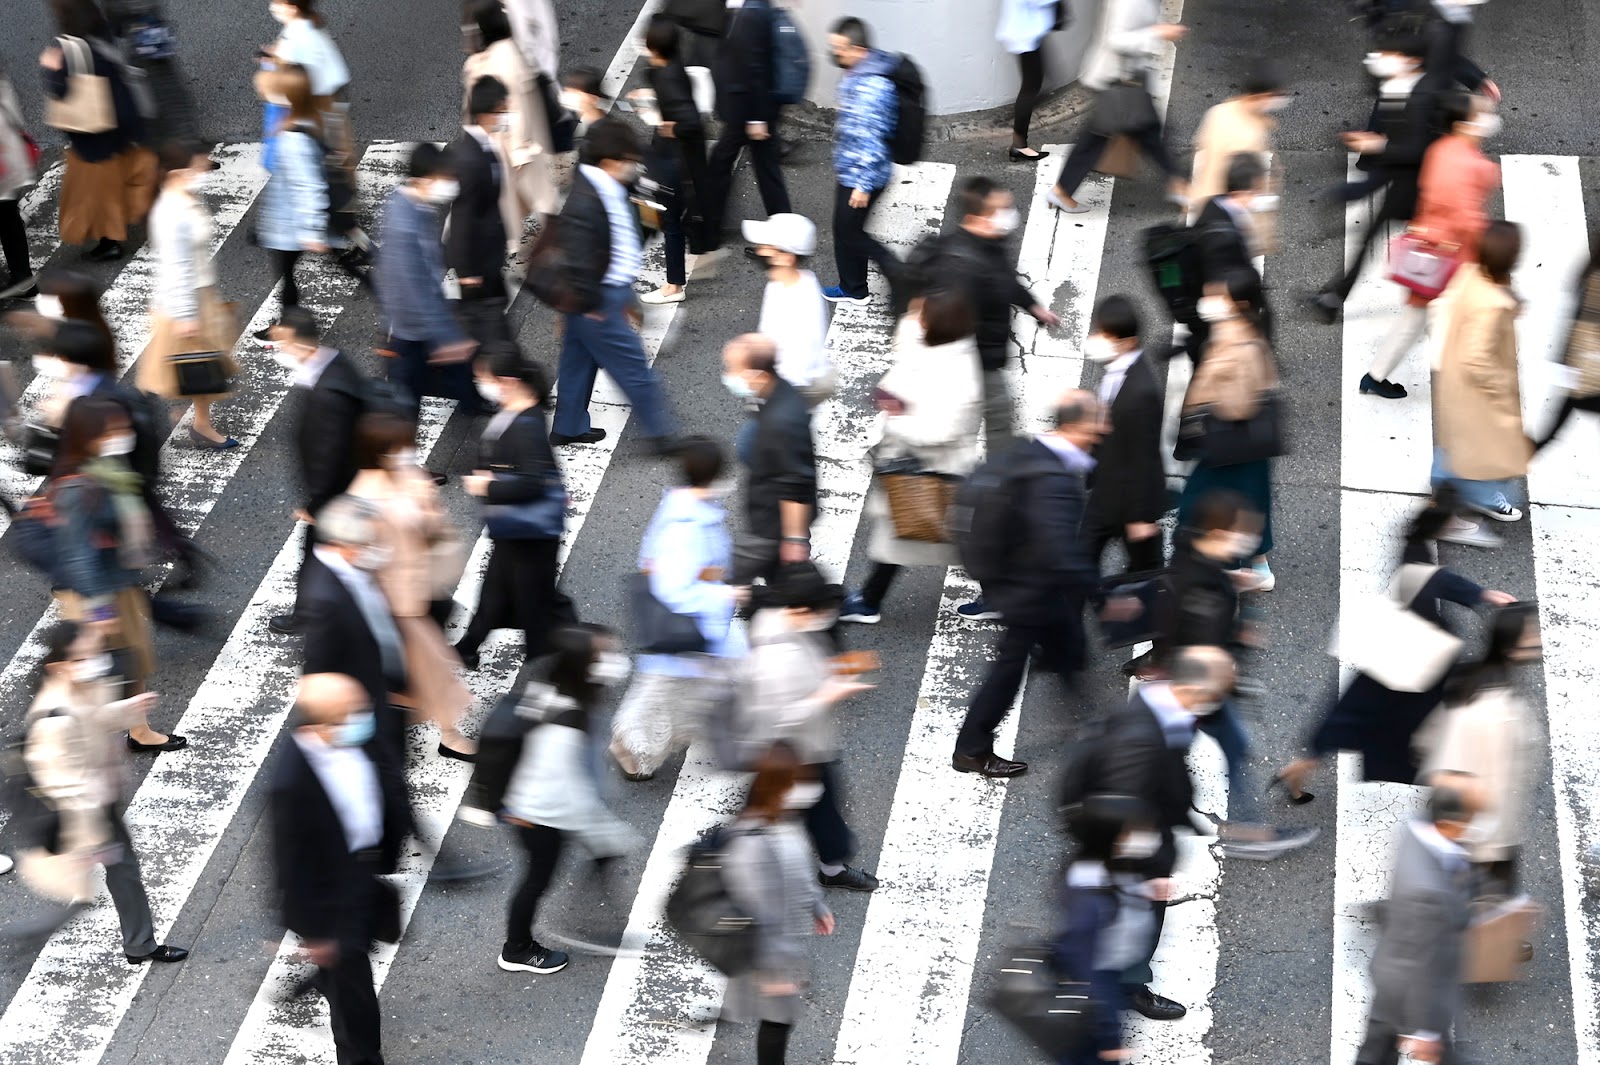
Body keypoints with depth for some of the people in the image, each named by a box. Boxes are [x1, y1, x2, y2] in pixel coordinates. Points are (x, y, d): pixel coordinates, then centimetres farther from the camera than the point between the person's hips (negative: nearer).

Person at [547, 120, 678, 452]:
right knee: (633, 366, -3)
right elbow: (578, 256, -28)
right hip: (599, 300, -10)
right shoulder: (586, 202, -27)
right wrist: (590, 304, -22)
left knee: (580, 361, 21)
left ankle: (568, 428, 35)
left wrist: (624, 295, 21)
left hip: (610, 291, 10)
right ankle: (661, 435, 5)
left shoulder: (610, 192, 5)